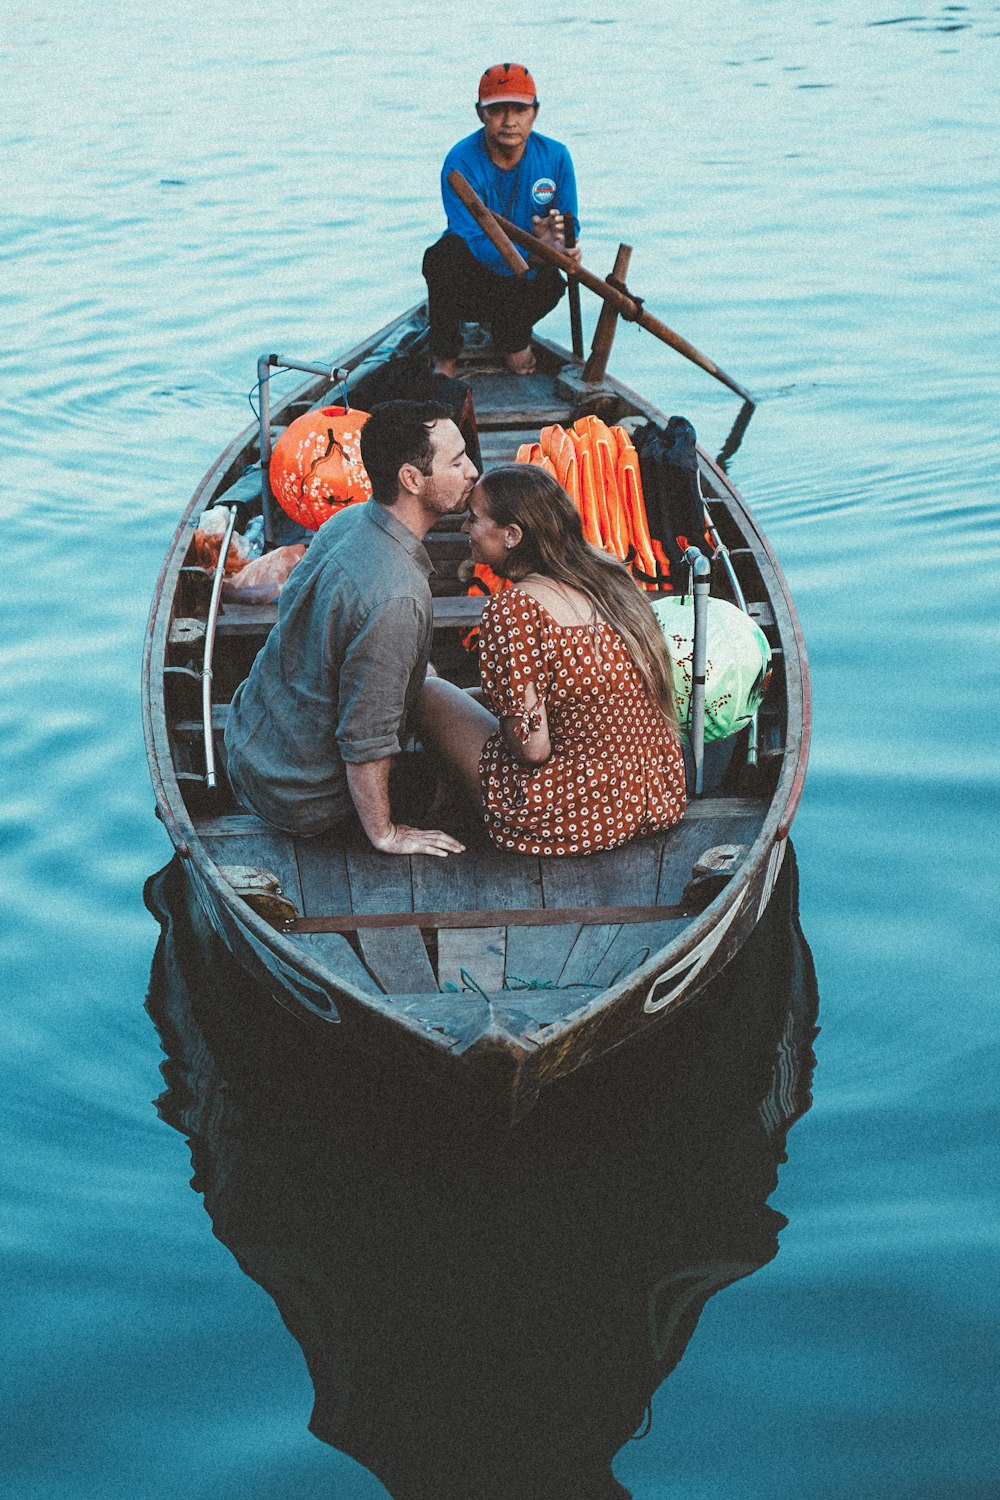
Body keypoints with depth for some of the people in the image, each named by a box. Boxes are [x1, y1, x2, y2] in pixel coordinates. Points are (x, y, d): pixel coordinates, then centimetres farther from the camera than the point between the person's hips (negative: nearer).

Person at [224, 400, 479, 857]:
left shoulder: (347, 520, -6)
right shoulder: (394, 599, -34)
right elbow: (366, 741, -28)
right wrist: (385, 834, -12)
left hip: (248, 737, 7)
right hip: (298, 798, -7)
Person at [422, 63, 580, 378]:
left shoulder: (555, 156, -7)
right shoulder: (461, 162, -20)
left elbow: (570, 225, -3)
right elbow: (474, 241, -28)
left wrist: (555, 240, -30)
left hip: (524, 278, 2)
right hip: (468, 280, -2)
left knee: (550, 282, -31)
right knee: (446, 254, -35)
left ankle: (512, 337, 5)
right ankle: (444, 358, -14)